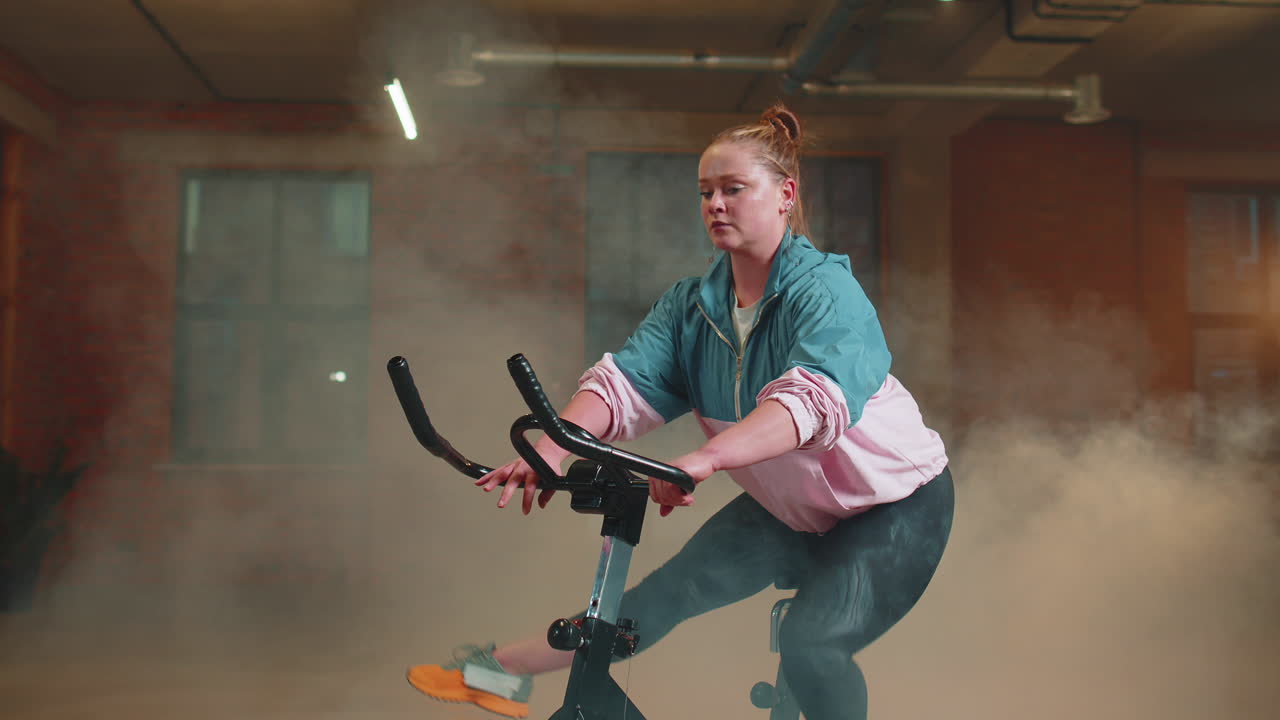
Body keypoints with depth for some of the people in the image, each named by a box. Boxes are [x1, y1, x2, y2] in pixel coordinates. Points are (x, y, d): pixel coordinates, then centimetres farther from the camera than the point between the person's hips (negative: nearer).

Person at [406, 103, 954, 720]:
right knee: (665, 594, -1)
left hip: (896, 504, -5)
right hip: (786, 509, 5)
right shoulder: (691, 305, -4)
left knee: (810, 644, -25)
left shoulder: (826, 291, -24)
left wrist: (706, 457, -58)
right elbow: (625, 379, -18)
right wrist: (552, 447, -38)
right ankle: (504, 669, 8)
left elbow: (813, 398, -42)